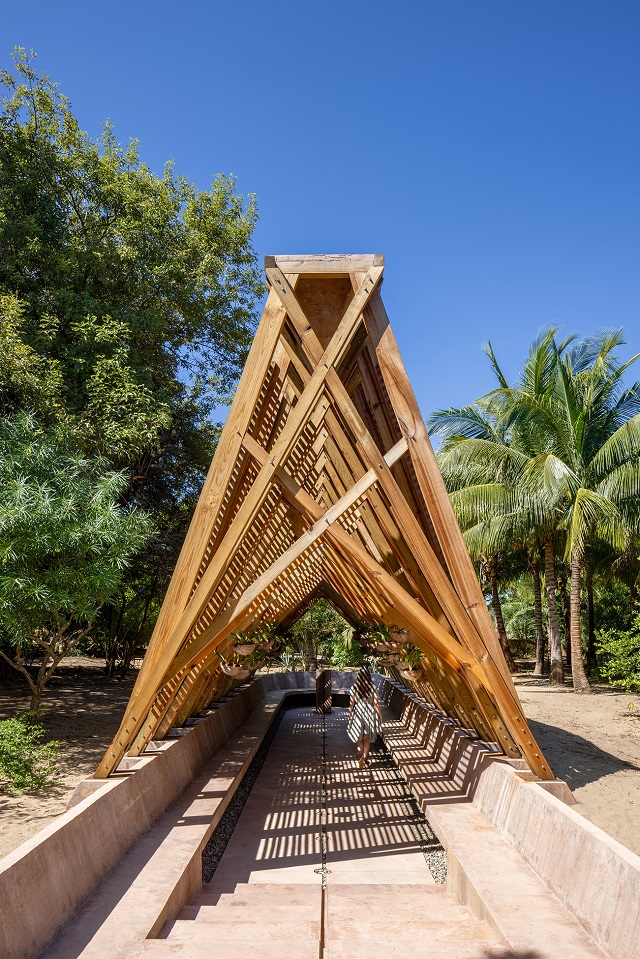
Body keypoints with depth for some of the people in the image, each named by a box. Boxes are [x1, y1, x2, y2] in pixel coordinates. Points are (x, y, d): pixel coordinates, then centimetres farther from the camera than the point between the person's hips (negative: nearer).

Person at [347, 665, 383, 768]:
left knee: (359, 738, 17)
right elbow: (376, 703, -10)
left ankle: (362, 757, 13)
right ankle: (364, 757, 2)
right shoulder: (371, 687, -14)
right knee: (367, 738, 13)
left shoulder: (354, 688, -12)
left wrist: (350, 713, 9)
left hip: (358, 713, 0)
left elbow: (352, 702, -6)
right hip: (369, 713, 0)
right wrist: (380, 715, 3)